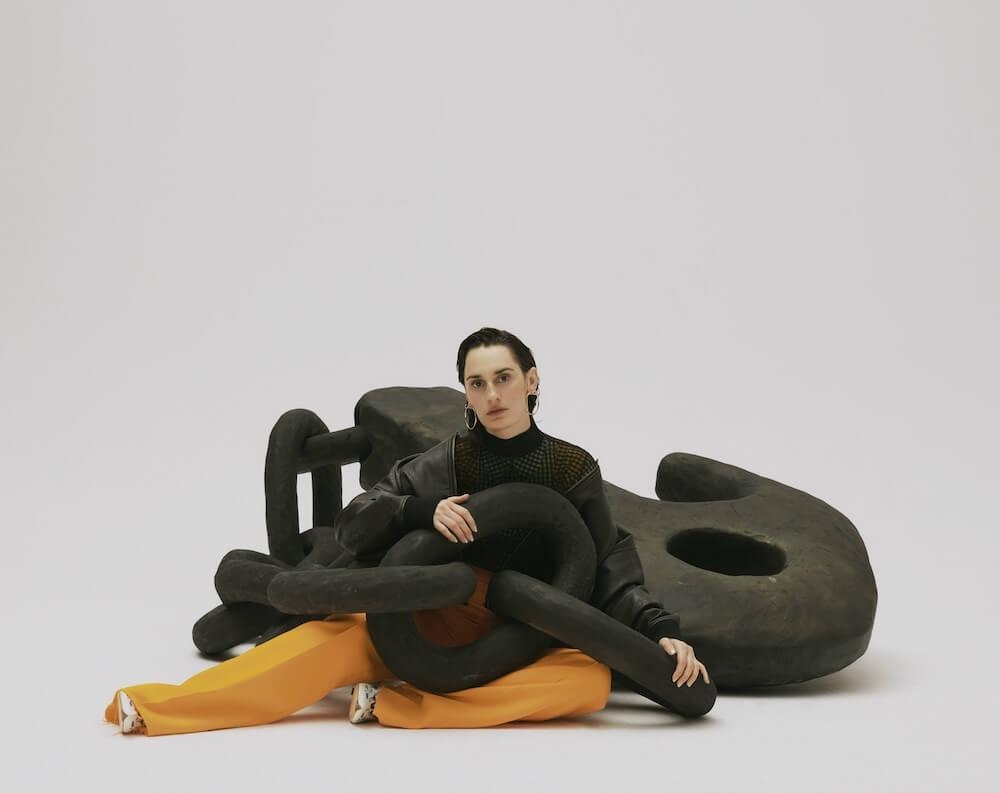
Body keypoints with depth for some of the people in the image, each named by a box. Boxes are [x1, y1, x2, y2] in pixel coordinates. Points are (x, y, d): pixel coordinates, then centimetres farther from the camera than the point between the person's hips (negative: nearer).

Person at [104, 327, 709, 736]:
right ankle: (158, 709, -32)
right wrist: (424, 511, -24)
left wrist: (663, 631, -15)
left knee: (593, 681, -32)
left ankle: (392, 704, -34)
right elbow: (354, 526, -5)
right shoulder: (448, 462, -1)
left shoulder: (572, 468, -2)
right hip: (441, 624, 0)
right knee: (338, 638, -27)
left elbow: (612, 568, 0)